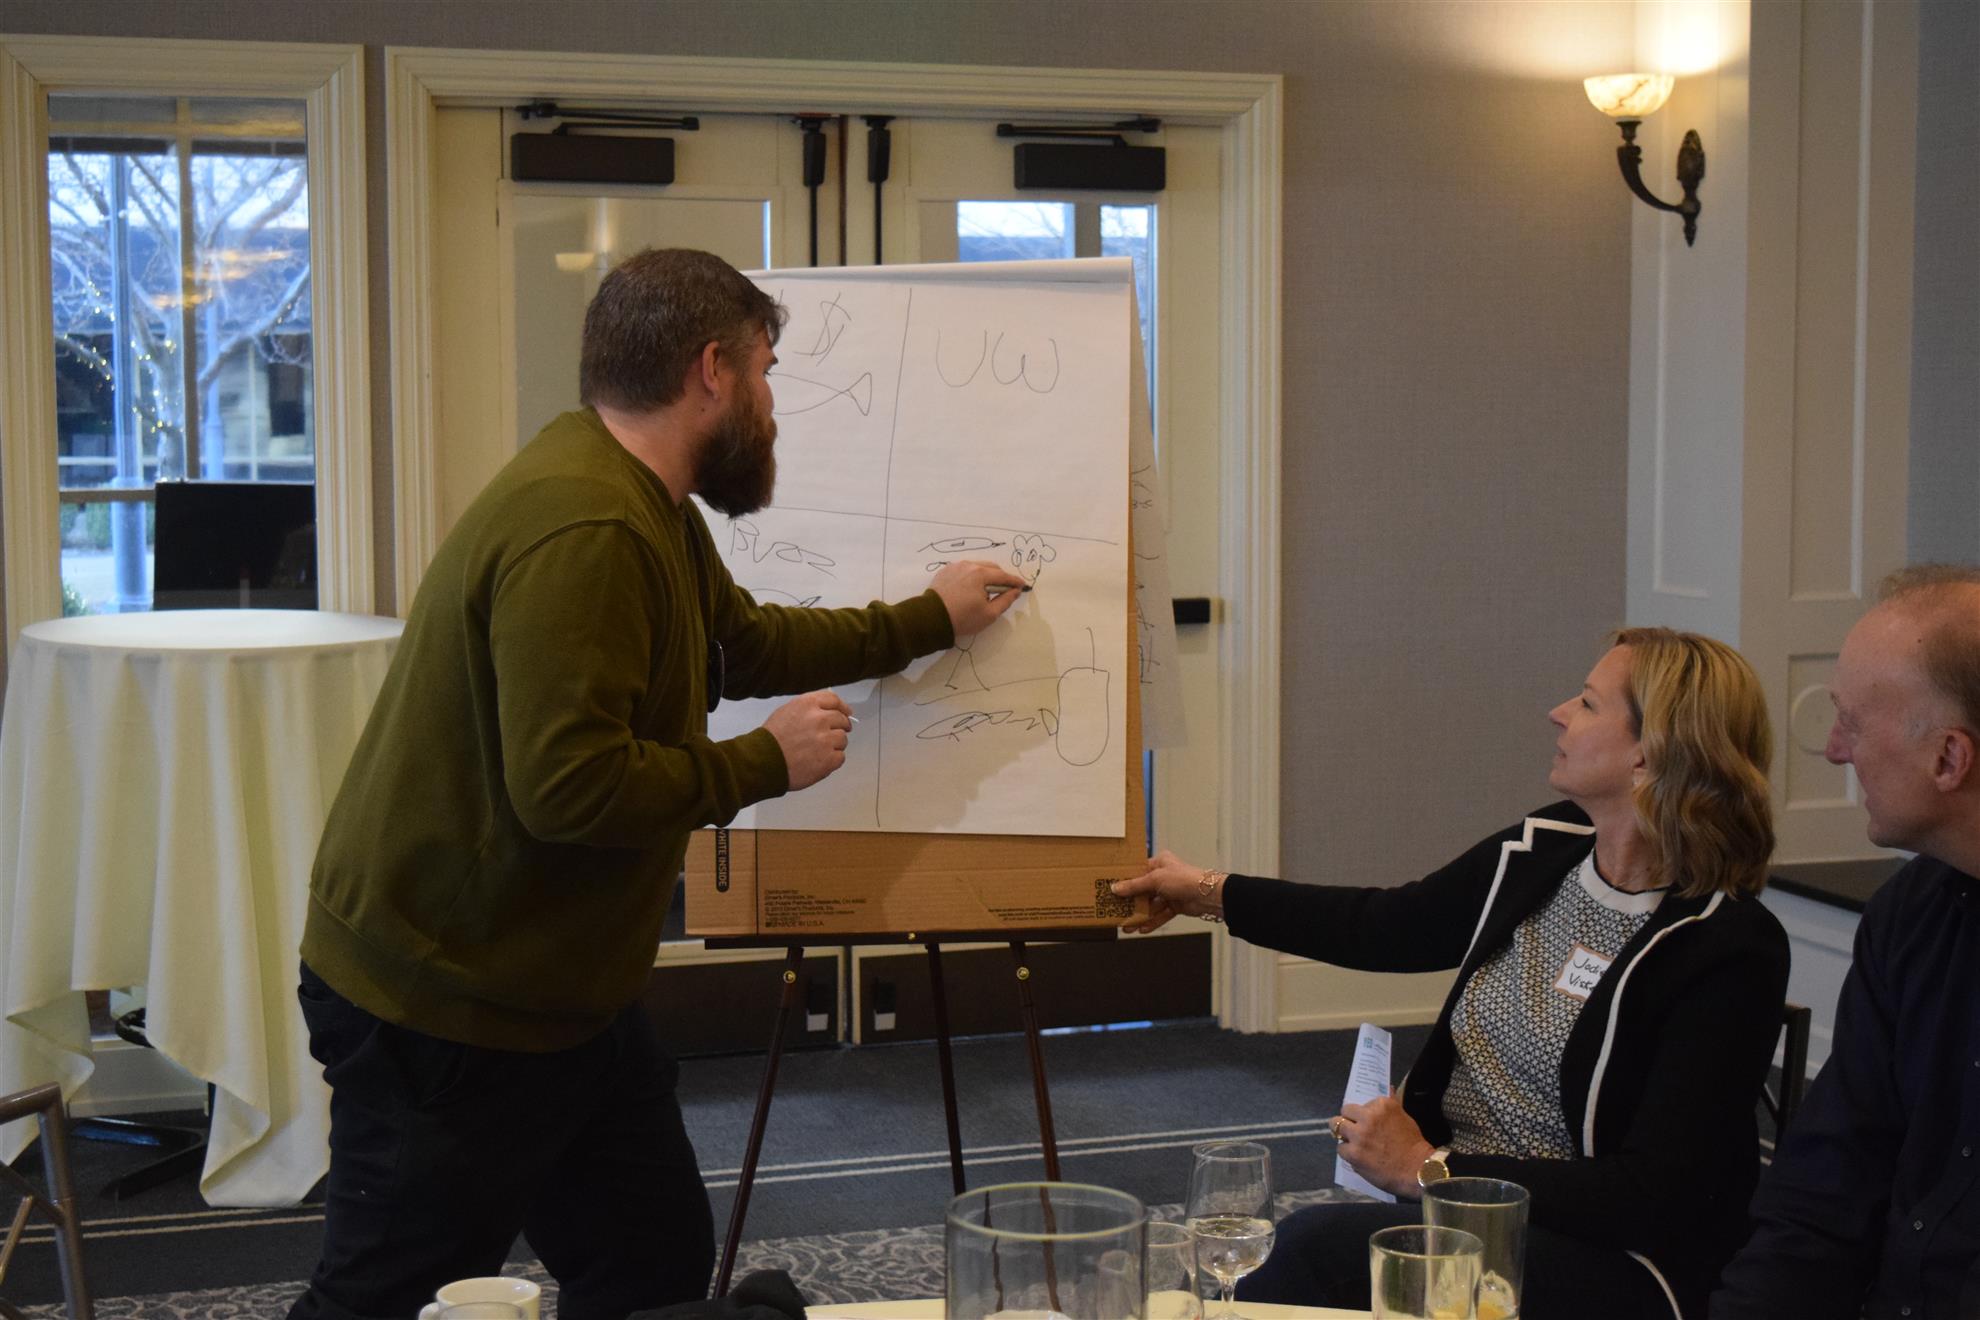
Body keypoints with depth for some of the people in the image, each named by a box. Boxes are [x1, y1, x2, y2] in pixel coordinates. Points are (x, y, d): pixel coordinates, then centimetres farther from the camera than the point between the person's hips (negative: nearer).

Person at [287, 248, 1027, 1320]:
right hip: (443, 1016, -10)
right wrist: (764, 762, -18)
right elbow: (569, 785, -32)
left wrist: (927, 621, 33)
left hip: (563, 994, 10)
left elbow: (744, 643, 28)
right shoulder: (581, 530, -25)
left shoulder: (646, 510, 11)